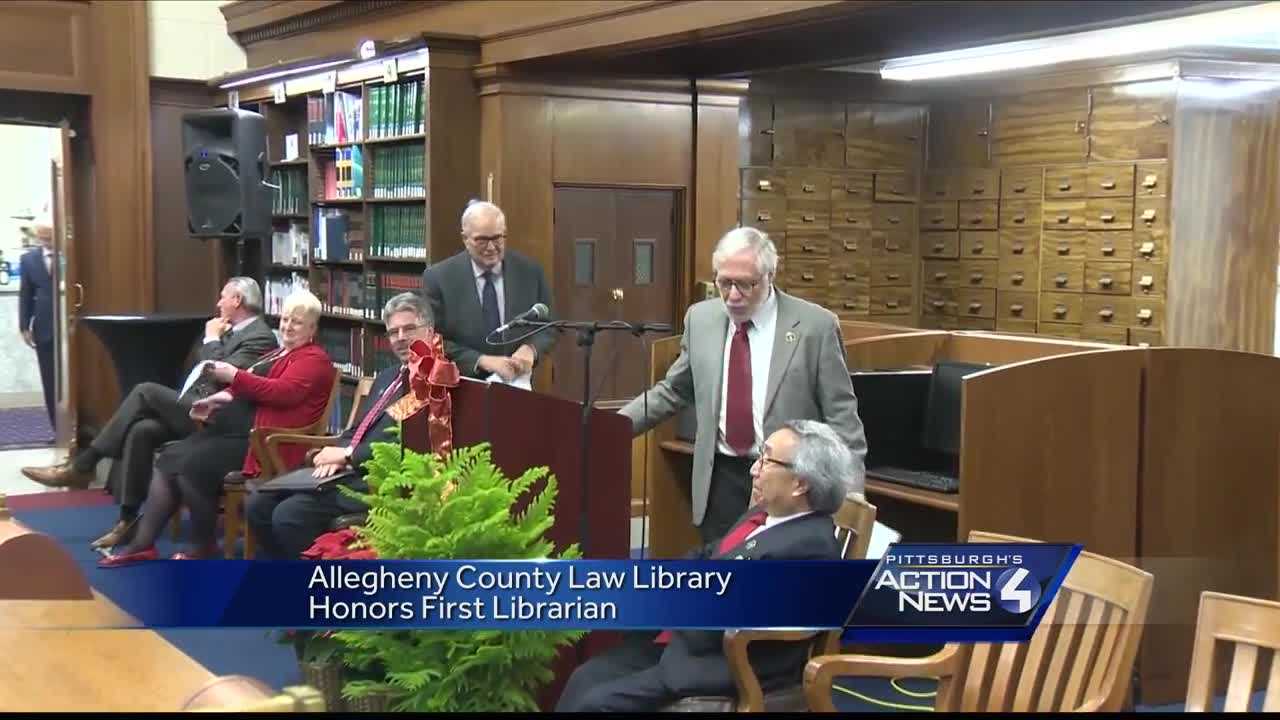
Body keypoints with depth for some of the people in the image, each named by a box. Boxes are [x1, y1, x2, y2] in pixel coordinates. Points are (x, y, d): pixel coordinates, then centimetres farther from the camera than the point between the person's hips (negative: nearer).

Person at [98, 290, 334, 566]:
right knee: (168, 459, -4)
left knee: (191, 465, -24)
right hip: (234, 428, 10)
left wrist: (234, 376, -23)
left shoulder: (314, 359, -3)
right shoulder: (278, 354, 28)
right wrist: (219, 399, 11)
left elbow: (283, 392, -19)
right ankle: (143, 543, -5)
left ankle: (204, 545, -8)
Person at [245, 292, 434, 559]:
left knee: (289, 515, -23)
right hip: (344, 471, 10)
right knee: (258, 504, 0)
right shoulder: (387, 376, 23)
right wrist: (337, 455, 2)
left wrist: (348, 454, -13)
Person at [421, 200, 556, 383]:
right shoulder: (438, 278, -3)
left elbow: (548, 327, 8)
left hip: (516, 386, 3)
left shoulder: (530, 272, 2)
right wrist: (482, 361, -17)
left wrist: (531, 349, -12)